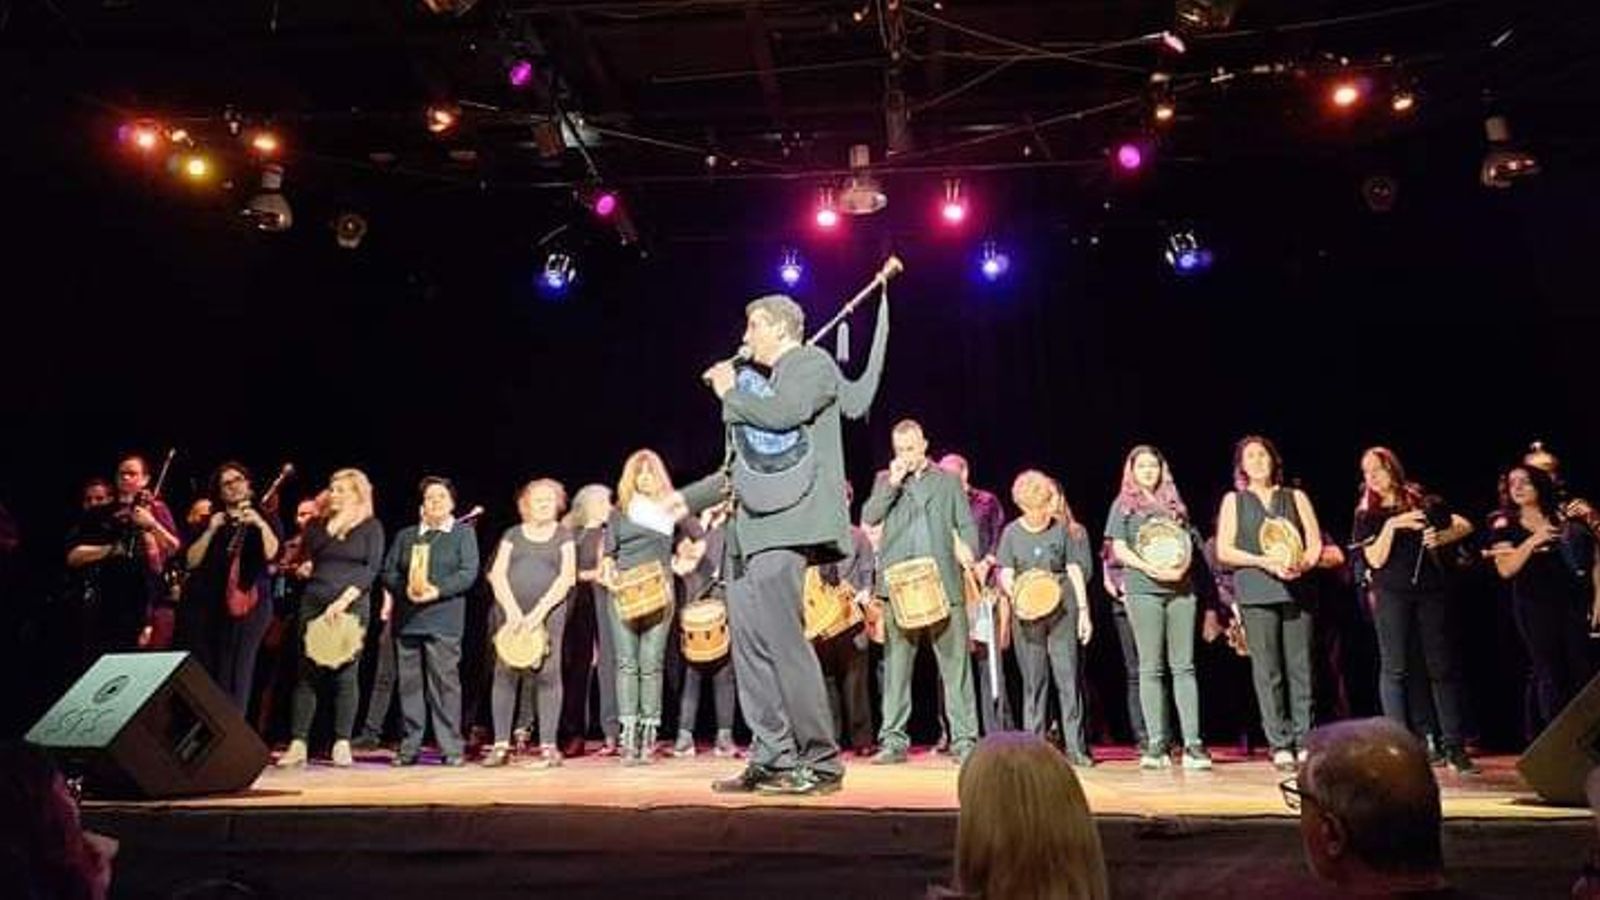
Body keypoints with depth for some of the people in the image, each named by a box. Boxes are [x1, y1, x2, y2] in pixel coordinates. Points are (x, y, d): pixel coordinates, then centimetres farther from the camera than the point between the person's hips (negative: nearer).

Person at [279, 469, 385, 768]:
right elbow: (308, 555, 3)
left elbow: (372, 568, -4)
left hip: (352, 606, -3)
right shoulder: (318, 525, 14)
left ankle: (342, 744, 5)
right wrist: (329, 531, -5)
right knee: (307, 673, 0)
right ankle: (297, 744, 3)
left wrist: (345, 598, -14)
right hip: (314, 603, 3)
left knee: (346, 674, -1)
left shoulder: (371, 527, 4)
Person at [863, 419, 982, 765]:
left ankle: (964, 739, 5)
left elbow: (967, 524, 13)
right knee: (896, 664, 2)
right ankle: (894, 740, 7)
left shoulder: (948, 481, 16)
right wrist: (893, 483, -5)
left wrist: (968, 552, -6)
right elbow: (867, 517, 1)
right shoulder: (885, 481, 16)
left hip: (944, 584, 0)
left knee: (955, 662, -1)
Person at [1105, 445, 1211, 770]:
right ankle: (1156, 744, 1)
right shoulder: (1123, 504, 9)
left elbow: (1188, 541, 15)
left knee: (1184, 666, 0)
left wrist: (1182, 566, -7)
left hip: (1181, 588, 3)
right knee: (1151, 668, -2)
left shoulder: (1173, 502, 18)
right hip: (1143, 589, -3)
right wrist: (1152, 569, -14)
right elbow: (1119, 548, 0)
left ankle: (1192, 743, 0)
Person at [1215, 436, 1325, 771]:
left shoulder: (1296, 497, 17)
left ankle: (1304, 742, 6)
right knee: (1267, 671, -3)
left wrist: (1301, 564, -11)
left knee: (1300, 667, -1)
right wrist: (1265, 561, -9)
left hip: (1296, 589, 1)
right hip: (1255, 592, -1)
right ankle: (1280, 746, 2)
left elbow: (1315, 543, 9)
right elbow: (1224, 551, 4)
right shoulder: (1234, 500, 12)